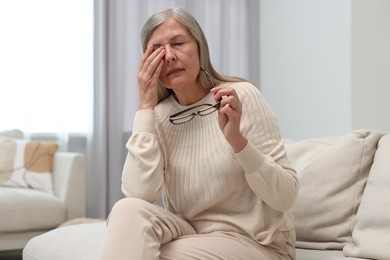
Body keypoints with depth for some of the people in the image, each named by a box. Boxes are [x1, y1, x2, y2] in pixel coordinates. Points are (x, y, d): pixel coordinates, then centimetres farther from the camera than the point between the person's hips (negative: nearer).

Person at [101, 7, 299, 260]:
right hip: (192, 236, 4)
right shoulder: (158, 116, 0)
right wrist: (145, 106, -14)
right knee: (129, 210, -24)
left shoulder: (242, 95, -12)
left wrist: (237, 139, -30)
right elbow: (139, 194, -17)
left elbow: (285, 197, -14)